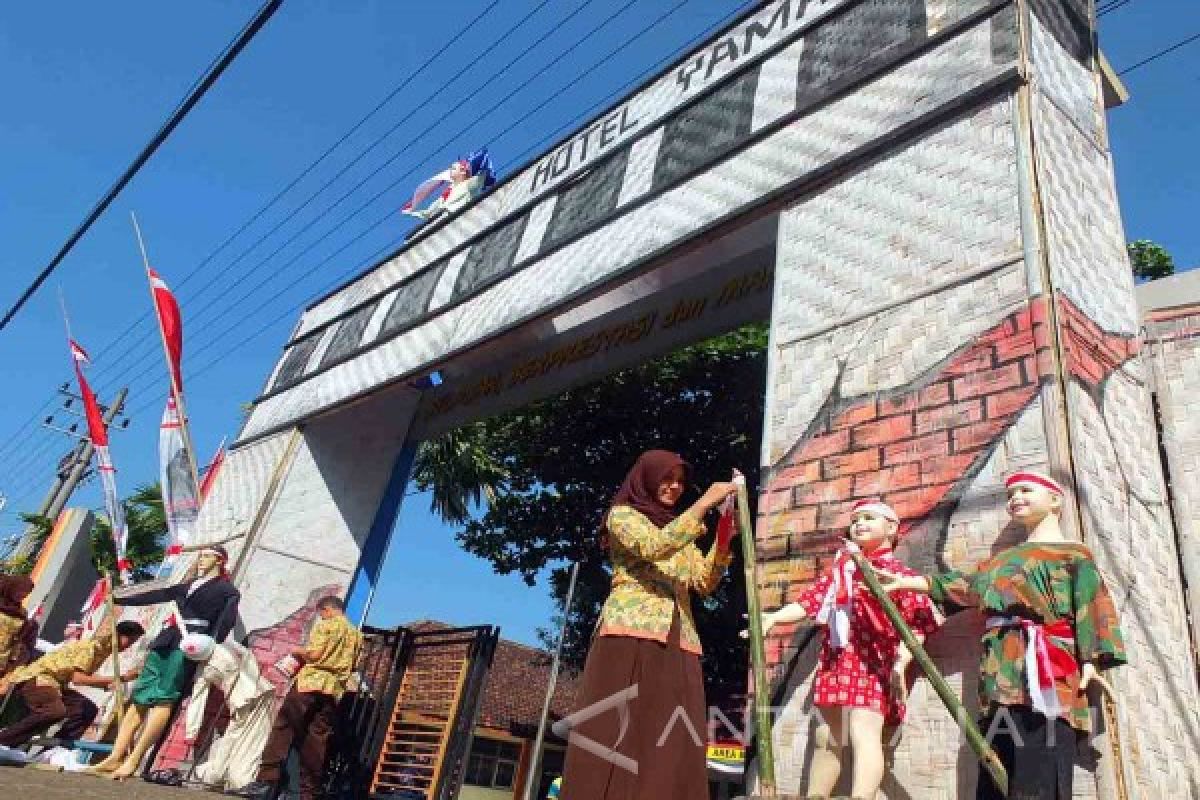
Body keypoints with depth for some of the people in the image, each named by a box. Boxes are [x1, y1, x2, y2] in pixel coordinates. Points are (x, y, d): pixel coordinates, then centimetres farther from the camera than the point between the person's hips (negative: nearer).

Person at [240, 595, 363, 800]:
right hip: (334, 690, 6)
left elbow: (314, 654, -9)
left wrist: (297, 652, 9)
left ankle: (266, 781, -13)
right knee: (316, 741, 3)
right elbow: (353, 666, 18)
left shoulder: (326, 624, 1)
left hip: (311, 682, -6)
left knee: (283, 729, -4)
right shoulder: (356, 634, 20)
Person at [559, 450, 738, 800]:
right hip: (631, 632, -6)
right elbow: (654, 547, -12)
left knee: (673, 748, -4)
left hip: (678, 642, 6)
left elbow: (705, 583, 16)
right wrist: (705, 502, -10)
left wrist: (723, 536, 3)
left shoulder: (682, 535, 27)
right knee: (620, 735, -11)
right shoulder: (623, 515, 9)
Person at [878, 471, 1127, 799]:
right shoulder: (1004, 559, 29)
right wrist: (906, 581, 13)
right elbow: (964, 584, 22)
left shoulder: (1073, 553, 11)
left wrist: (1090, 660, -15)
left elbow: (1091, 605, 0)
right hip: (1003, 673, 6)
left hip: (1045, 667, -6)